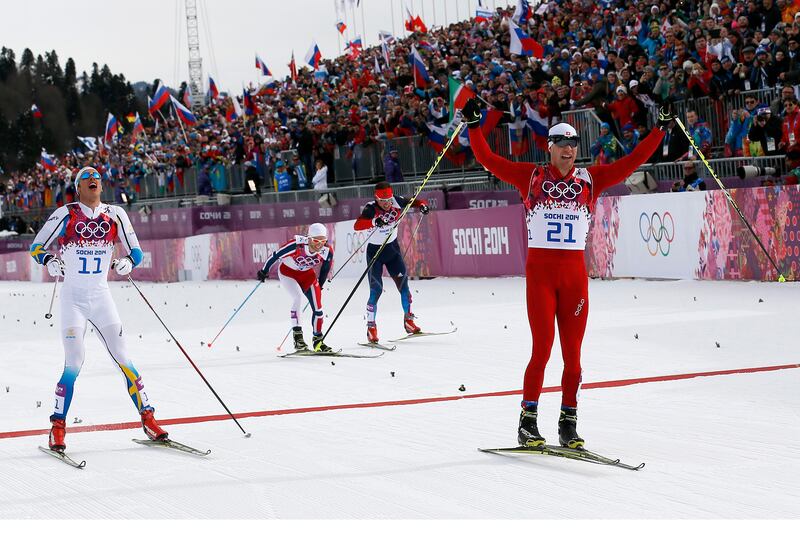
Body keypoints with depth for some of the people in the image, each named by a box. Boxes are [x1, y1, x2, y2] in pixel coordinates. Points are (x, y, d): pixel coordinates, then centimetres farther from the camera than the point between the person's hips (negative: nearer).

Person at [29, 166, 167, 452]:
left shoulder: (115, 214, 2)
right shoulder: (65, 214, -4)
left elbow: (136, 252, 9)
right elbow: (36, 247, 4)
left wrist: (126, 263, -13)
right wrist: (50, 261, -17)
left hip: (101, 297, 2)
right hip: (73, 298, -2)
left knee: (123, 358, 0)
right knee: (74, 364, -11)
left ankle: (147, 418, 6)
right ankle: (58, 426, 0)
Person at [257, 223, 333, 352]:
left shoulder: (327, 251, -24)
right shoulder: (297, 245, -36)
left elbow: (325, 269, -2)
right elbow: (276, 255, -21)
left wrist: (319, 286, 10)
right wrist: (264, 271, -8)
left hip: (307, 274, 4)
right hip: (287, 272, -4)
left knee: (317, 306, -4)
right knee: (298, 297, -28)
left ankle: (318, 340, 14)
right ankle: (297, 335, -24)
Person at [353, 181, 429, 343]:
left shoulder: (396, 202, -14)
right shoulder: (371, 209, -26)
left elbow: (415, 202, -2)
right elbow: (357, 226, -41)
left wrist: (422, 205, -26)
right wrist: (374, 221, -58)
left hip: (392, 247, 4)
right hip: (375, 250, -4)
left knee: (402, 281, -3)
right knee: (376, 289, -9)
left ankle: (408, 319, 12)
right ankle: (371, 327, 2)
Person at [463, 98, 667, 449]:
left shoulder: (589, 180, 9)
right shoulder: (531, 176, 5)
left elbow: (631, 162, 9)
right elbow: (488, 160, 4)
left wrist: (659, 130, 7)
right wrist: (474, 126, -2)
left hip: (575, 272, 3)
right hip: (540, 269, -2)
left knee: (573, 353, 3)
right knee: (542, 349, -7)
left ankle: (568, 424, 10)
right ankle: (527, 422, 1)